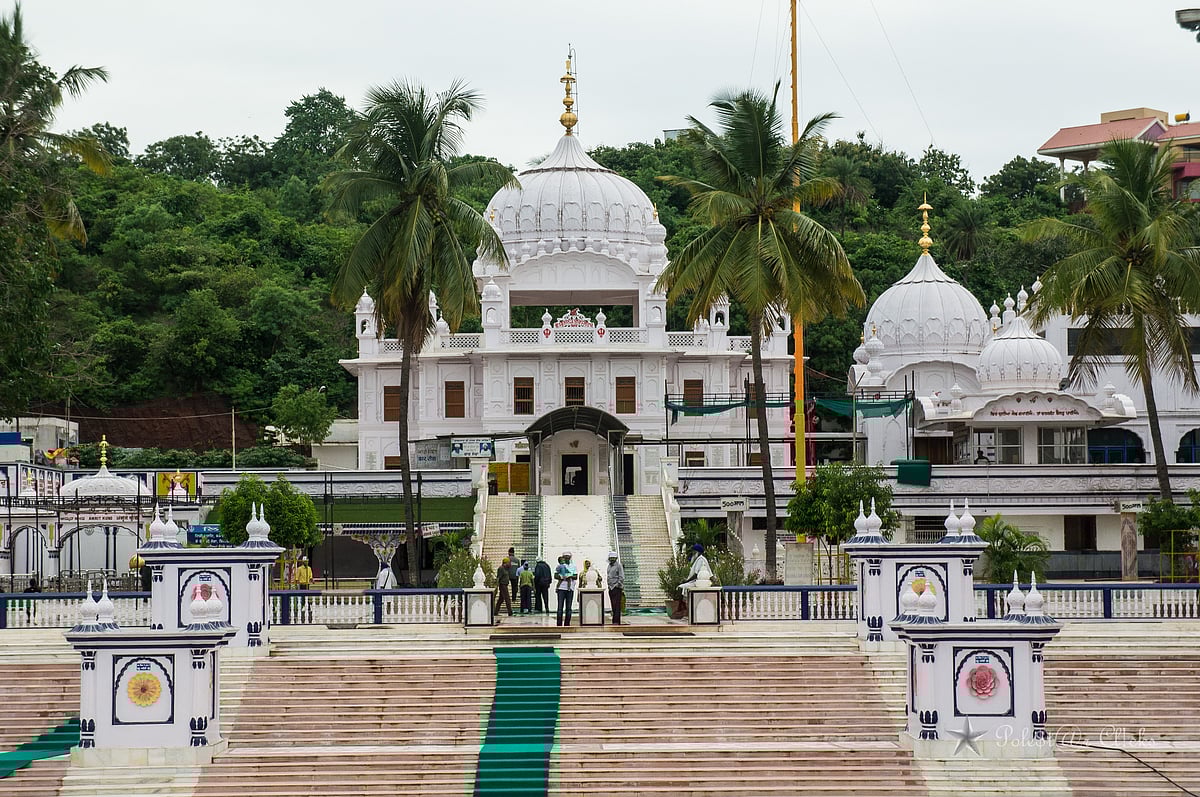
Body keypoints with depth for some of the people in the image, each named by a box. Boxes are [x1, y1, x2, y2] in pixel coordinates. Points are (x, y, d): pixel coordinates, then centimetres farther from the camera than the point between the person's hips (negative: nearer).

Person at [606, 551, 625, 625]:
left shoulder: (619, 566, -6)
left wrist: (618, 585, -15)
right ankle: (614, 621, 9)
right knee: (613, 605, 7)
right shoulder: (609, 566, 17)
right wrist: (609, 585, 14)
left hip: (617, 588, -8)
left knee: (617, 605, -11)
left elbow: (621, 578, -10)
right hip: (611, 588, 8)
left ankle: (616, 621, -14)